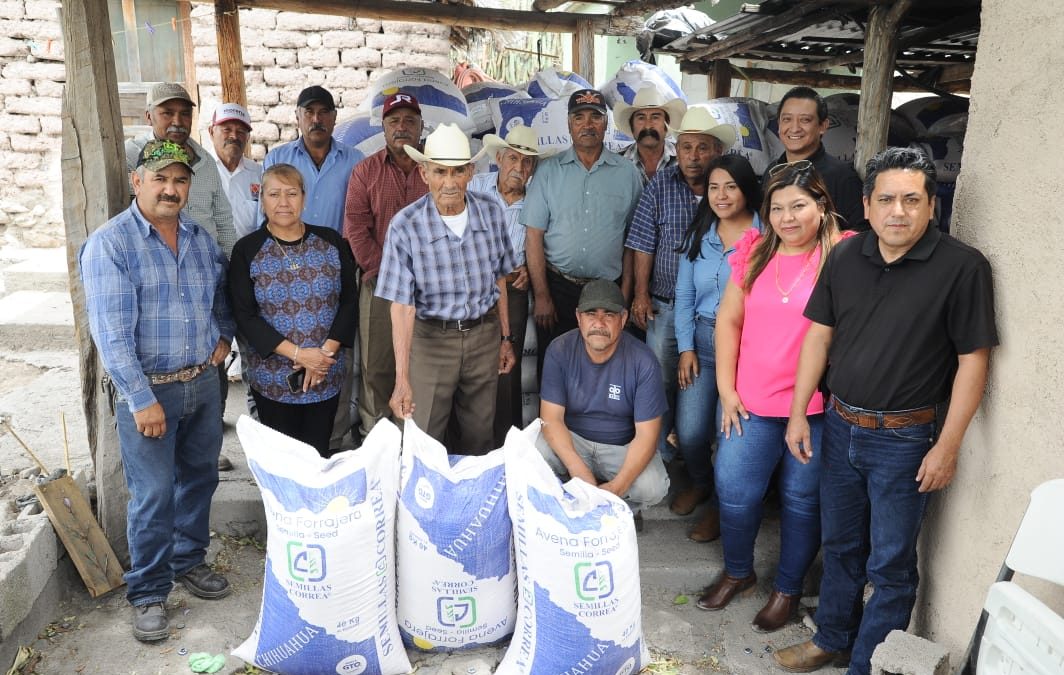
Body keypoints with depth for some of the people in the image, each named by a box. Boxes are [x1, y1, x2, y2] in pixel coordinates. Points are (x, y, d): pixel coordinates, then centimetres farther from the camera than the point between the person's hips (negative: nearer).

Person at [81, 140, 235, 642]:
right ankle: (148, 594, 17)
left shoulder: (201, 238, 6)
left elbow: (222, 292, 25)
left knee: (199, 479, 17)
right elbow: (111, 332, -17)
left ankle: (189, 561, 36)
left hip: (204, 383, 6)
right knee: (153, 497, 0)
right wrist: (141, 399, -20)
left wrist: (224, 336, 9)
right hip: (148, 390, -5)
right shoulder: (109, 244, -12)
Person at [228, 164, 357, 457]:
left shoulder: (330, 242, 3)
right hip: (273, 379, -1)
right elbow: (244, 316, -7)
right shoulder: (247, 250, -2)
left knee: (319, 454, 9)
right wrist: (297, 353, -16)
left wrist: (326, 351, -11)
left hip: (326, 377, 2)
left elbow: (349, 300, 1)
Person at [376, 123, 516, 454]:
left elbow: (499, 279, 7)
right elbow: (402, 305, -18)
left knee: (479, 438, 17)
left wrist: (506, 337, 10)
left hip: (484, 334, 3)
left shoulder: (492, 213, -6)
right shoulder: (405, 225, -17)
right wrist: (402, 380, -22)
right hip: (431, 338, -3)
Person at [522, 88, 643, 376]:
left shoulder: (627, 173, 5)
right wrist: (541, 296, -6)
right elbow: (534, 236, -1)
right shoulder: (548, 171, 2)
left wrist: (626, 292, 0)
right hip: (557, 286, 0)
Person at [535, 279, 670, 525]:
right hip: (571, 440, 1)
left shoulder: (643, 361, -18)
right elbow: (552, 418, -16)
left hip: (623, 447, 0)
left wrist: (617, 486, -30)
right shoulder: (560, 351, -14)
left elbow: (646, 435, -17)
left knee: (653, 488, -29)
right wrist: (578, 470, -32)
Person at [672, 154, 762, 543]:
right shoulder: (698, 236, 10)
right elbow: (684, 296, 11)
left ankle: (720, 505, 24)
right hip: (701, 340, 5)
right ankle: (700, 483, 36)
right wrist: (686, 347, 4)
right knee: (689, 431, 4)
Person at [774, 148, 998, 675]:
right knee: (840, 546, 21)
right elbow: (818, 336, 5)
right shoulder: (845, 258, 0)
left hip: (905, 438, -5)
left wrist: (947, 446, -14)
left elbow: (973, 360, -12)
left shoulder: (962, 266, -14)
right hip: (840, 426, 5)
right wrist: (798, 413, 4)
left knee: (890, 563, 8)